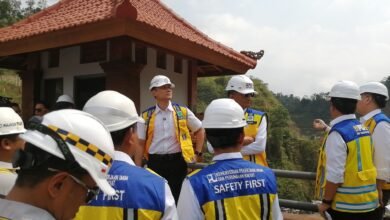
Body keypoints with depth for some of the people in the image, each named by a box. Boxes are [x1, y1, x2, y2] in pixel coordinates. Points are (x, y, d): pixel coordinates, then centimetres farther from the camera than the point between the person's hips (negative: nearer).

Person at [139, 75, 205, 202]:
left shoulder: (183, 112, 1)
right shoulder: (146, 116, 2)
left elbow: (200, 131, 13)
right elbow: (140, 143, 6)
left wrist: (197, 153, 7)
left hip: (177, 161, 0)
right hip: (155, 163, 1)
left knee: (178, 197, 9)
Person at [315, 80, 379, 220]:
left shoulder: (337, 134, -20)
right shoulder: (364, 129, 5)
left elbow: (335, 175, -21)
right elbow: (362, 164, 10)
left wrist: (326, 202, -11)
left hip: (345, 205, -7)